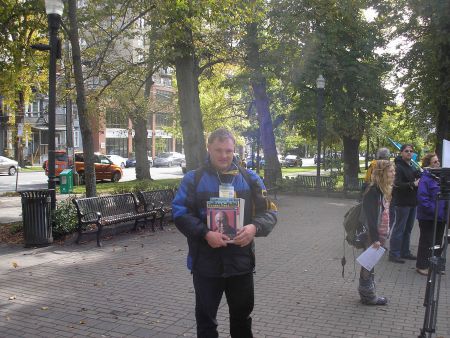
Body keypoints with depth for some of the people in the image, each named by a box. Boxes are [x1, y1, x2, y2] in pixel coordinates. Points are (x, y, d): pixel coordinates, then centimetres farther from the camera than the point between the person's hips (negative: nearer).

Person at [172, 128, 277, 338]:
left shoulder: (249, 178, 5)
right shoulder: (193, 179, -2)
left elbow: (269, 212, 3)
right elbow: (180, 213, -8)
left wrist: (254, 227, -18)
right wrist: (205, 234, -23)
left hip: (241, 262, 2)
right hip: (206, 263, -2)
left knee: (242, 317, 19)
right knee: (205, 318, 13)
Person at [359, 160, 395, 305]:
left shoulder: (384, 190, 10)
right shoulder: (373, 191, -19)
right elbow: (371, 217, -21)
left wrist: (382, 235, 16)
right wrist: (375, 238, -22)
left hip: (380, 234, 9)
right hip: (373, 236, -9)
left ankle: (367, 293, 27)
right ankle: (368, 296, 14)